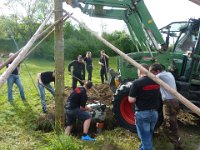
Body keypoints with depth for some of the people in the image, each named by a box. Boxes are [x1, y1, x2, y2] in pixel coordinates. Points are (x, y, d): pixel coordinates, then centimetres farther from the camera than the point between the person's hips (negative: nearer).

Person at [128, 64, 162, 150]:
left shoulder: (137, 82, -16)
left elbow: (131, 100, -16)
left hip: (142, 113, -6)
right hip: (154, 112, 6)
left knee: (145, 138, 6)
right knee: (148, 135, 23)